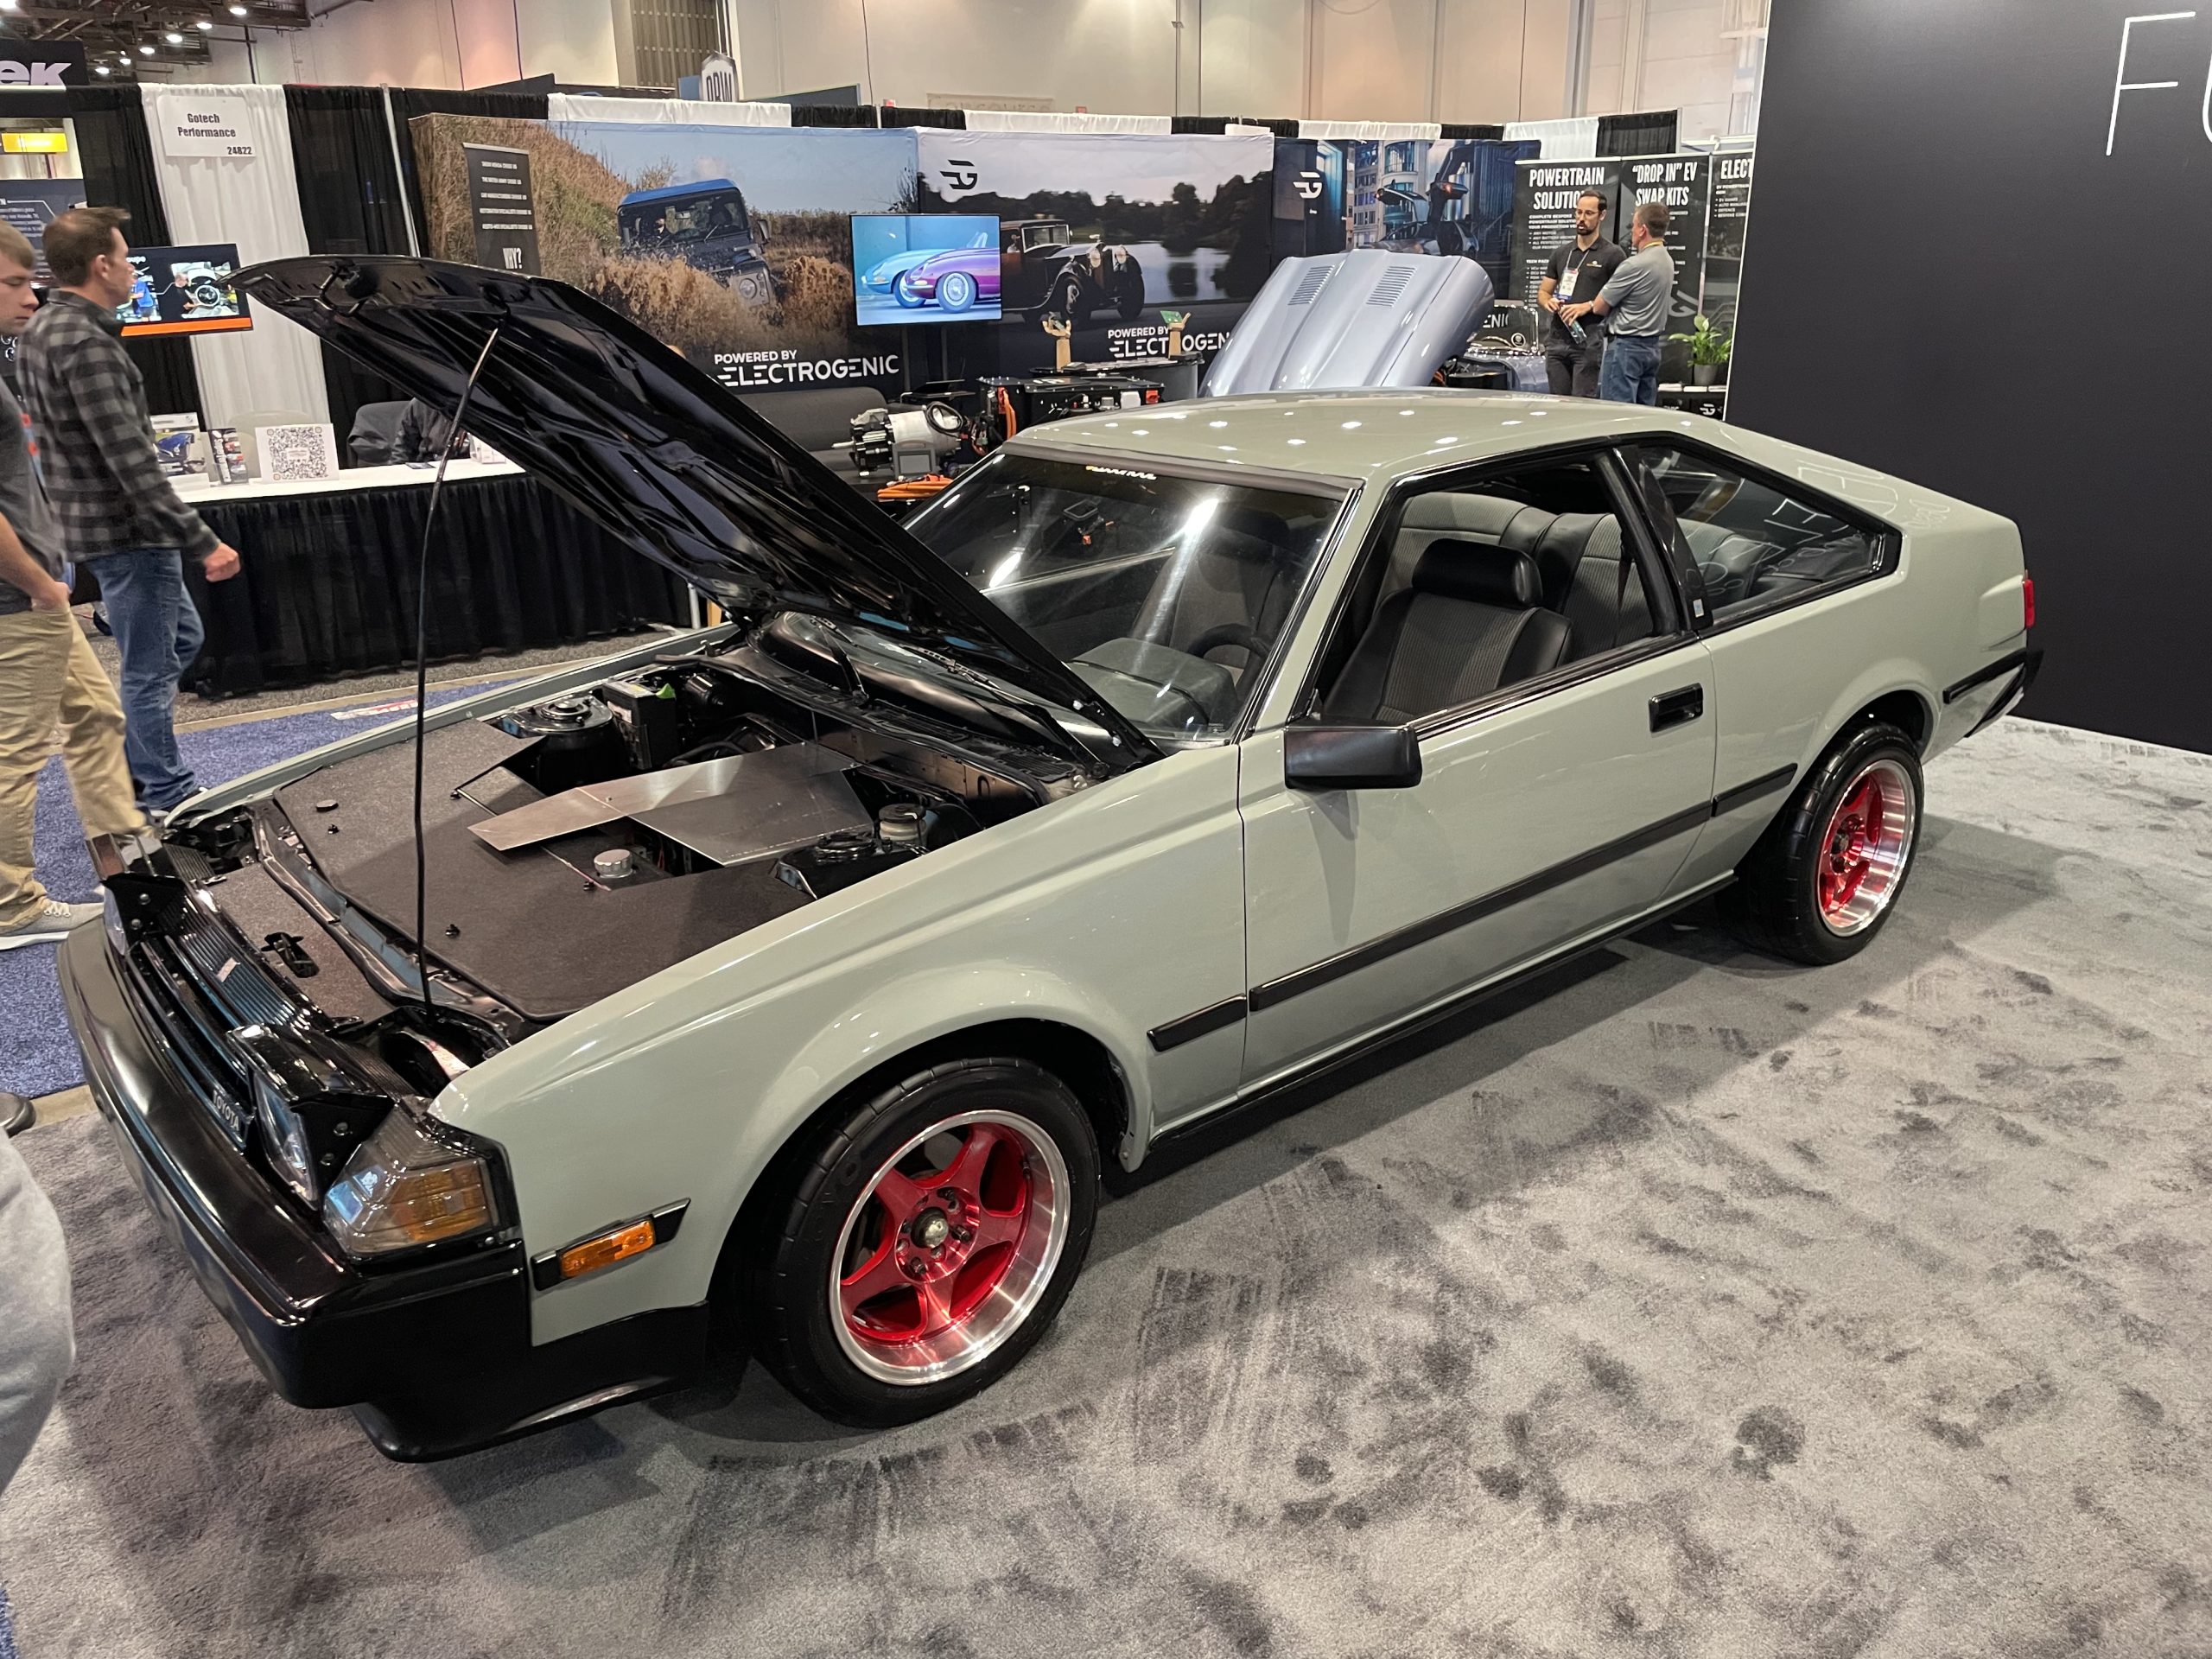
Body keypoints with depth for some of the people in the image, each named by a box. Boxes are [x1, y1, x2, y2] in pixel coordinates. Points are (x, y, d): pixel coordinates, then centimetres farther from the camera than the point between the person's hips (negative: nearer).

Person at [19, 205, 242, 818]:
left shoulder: (44, 328, 11)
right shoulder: (85, 343, -22)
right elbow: (131, 462, -26)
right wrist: (202, 542, -26)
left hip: (91, 519, 10)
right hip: (126, 530, -10)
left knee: (180, 638, 22)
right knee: (150, 668, 0)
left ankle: (127, 767, 27)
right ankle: (168, 802, 10)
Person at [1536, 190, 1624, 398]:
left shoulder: (1612, 254, 2)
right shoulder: (1560, 254, 19)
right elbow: (1542, 292, 21)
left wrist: (1588, 306, -15)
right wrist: (1548, 301, -3)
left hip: (1589, 343, -5)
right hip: (1557, 340, 5)